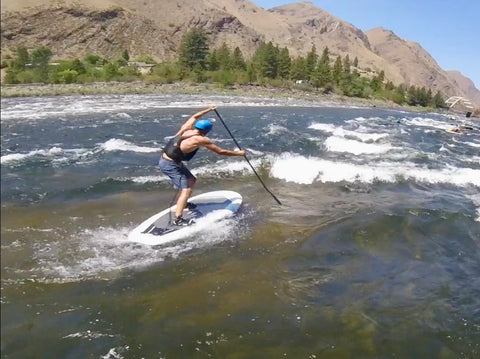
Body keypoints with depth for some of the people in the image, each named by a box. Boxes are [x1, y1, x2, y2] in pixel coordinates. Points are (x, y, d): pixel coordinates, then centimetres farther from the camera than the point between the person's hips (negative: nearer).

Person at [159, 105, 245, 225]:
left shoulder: (186, 128, 3)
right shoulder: (200, 140, -16)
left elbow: (194, 117, 28)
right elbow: (221, 151, -10)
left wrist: (208, 109, 38)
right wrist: (238, 153, 2)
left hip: (165, 159, 9)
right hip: (170, 164, -9)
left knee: (191, 180, 22)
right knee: (187, 190, -13)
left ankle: (183, 203, 39)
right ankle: (177, 219, -22)